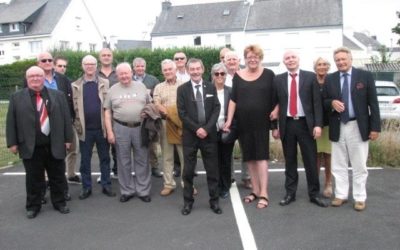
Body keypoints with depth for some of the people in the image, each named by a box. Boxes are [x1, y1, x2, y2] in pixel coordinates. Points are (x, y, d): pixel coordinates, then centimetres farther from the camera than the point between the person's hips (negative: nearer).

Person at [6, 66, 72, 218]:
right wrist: (12, 143, -2)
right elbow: (11, 122, 3)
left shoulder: (58, 96, 5)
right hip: (30, 147, -1)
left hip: (55, 146, 1)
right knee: (34, 179, 9)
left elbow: (66, 118, 5)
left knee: (58, 177, 11)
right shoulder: (17, 97, 3)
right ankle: (33, 206, 22)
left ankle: (59, 202, 26)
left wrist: (68, 139, 1)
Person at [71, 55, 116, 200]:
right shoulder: (75, 86, 5)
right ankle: (86, 188, 19)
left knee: (105, 158, 8)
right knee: (85, 160, 8)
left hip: (102, 128, 0)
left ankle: (106, 186, 19)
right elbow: (74, 107, 4)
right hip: (85, 129, 0)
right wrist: (77, 125, -3)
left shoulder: (105, 83, 4)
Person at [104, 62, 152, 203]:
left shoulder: (141, 86, 5)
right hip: (120, 129, 0)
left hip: (141, 128, 0)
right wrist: (109, 131, -3)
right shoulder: (113, 90, 5)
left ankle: (143, 191, 17)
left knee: (142, 161, 6)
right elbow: (108, 112, 5)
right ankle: (127, 191, 21)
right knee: (124, 162, 9)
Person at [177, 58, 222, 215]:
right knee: (188, 171, 5)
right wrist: (196, 129, -14)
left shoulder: (211, 87, 7)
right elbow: (182, 113, -5)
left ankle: (214, 201, 17)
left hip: (209, 134, 1)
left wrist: (206, 128, -12)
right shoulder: (182, 89, 2)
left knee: (212, 170, 6)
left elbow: (216, 109, 0)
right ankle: (188, 202, 16)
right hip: (190, 135, -1)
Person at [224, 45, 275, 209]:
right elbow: (233, 100, 3)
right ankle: (255, 190, 19)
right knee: (249, 157, 9)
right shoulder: (238, 76, 4)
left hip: (261, 122, -3)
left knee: (261, 155, -4)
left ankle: (264, 193, 0)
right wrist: (229, 120, -3)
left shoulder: (268, 74, -1)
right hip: (243, 123, 3)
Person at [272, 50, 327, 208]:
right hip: (287, 124, 1)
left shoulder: (310, 77, 2)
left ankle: (314, 194, 16)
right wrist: (274, 127, 3)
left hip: (305, 124, -1)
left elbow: (317, 102, -1)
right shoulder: (278, 79, 6)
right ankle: (290, 193, 19)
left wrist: (318, 124, -9)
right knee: (289, 161, 9)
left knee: (311, 161, 4)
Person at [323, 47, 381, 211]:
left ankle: (359, 198, 16)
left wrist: (375, 127, -7)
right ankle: (341, 195, 21)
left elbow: (373, 103, -2)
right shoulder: (330, 79, 6)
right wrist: (332, 102, -14)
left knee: (359, 166, 5)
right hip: (337, 128, 3)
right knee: (339, 165, 9)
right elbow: (324, 102, 10)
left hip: (358, 127, -2)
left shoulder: (365, 76, -1)